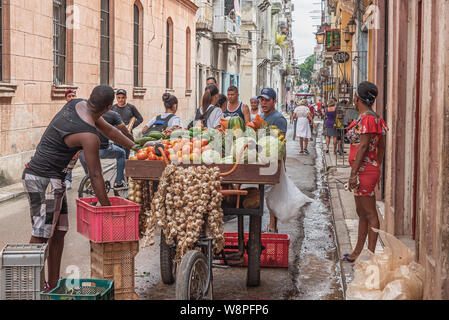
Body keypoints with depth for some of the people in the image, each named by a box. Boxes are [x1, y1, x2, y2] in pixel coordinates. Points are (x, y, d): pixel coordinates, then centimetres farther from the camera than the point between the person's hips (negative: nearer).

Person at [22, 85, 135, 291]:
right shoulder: (89, 136, -21)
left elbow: (109, 130, 20)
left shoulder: (77, 104, 6)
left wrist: (135, 146, 28)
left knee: (58, 232, 12)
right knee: (41, 236, -8)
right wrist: (106, 207, -5)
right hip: (45, 180, -10)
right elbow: (95, 176, -14)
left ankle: (53, 285, 19)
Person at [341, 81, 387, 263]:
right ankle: (358, 252, 25)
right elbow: (381, 147, 17)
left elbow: (363, 147, -20)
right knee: (361, 213, 16)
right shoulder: (375, 118, 13)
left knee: (369, 214, -3)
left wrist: (353, 174, -19)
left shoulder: (366, 119, -16)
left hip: (363, 171, -10)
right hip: (371, 170, 10)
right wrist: (377, 169, 22)